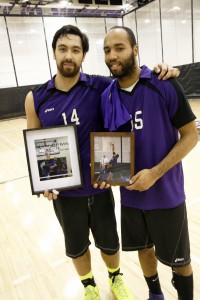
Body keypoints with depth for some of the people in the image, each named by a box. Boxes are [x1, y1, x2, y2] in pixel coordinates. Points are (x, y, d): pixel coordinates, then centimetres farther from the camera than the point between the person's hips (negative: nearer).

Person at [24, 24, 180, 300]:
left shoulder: (100, 87, -9)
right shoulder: (36, 99, -5)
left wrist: (160, 72, -16)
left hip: (99, 187, 0)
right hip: (64, 193, 1)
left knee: (109, 242, 20)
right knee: (76, 247, 21)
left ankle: (115, 278, 53)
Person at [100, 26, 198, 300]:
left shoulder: (165, 86, -14)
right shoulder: (107, 96, 0)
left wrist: (155, 173, -20)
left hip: (165, 193, -4)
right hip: (130, 194, 5)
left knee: (177, 258, 13)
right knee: (144, 247, 23)